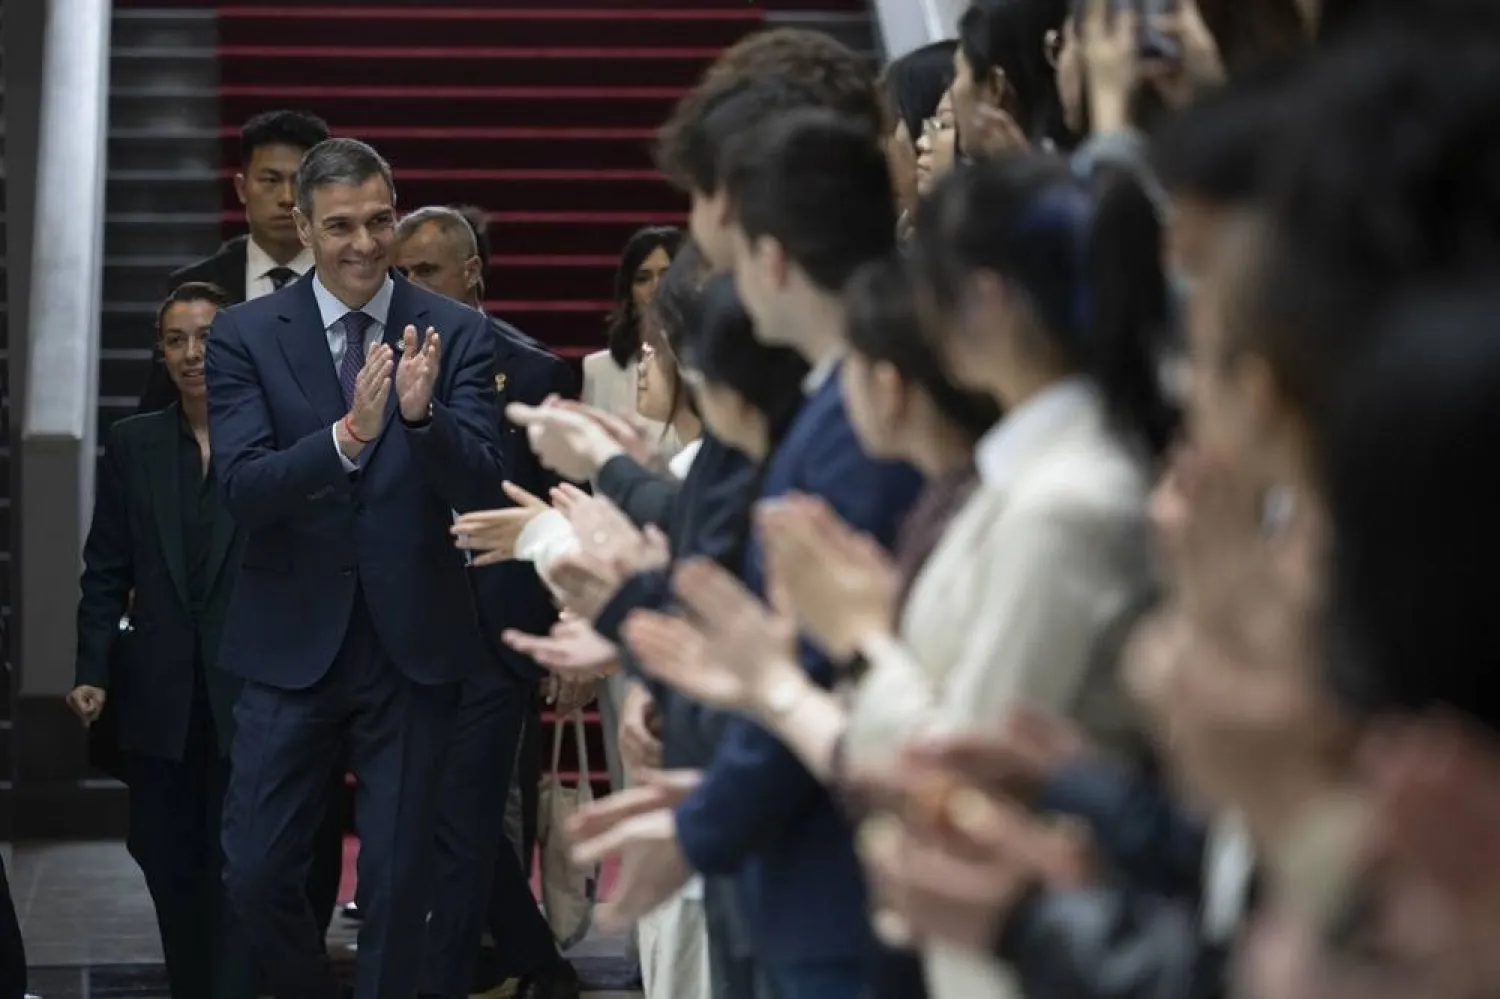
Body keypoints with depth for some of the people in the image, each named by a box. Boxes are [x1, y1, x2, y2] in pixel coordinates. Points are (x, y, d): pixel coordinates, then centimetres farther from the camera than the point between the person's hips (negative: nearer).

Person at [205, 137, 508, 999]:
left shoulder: (458, 334, -2)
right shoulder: (247, 336, -2)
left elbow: (482, 490, -10)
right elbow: (243, 489, -13)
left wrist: (422, 414, -30)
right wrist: (348, 434, -30)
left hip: (415, 642, 0)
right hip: (293, 644, 0)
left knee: (399, 880, 6)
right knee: (255, 870, 2)